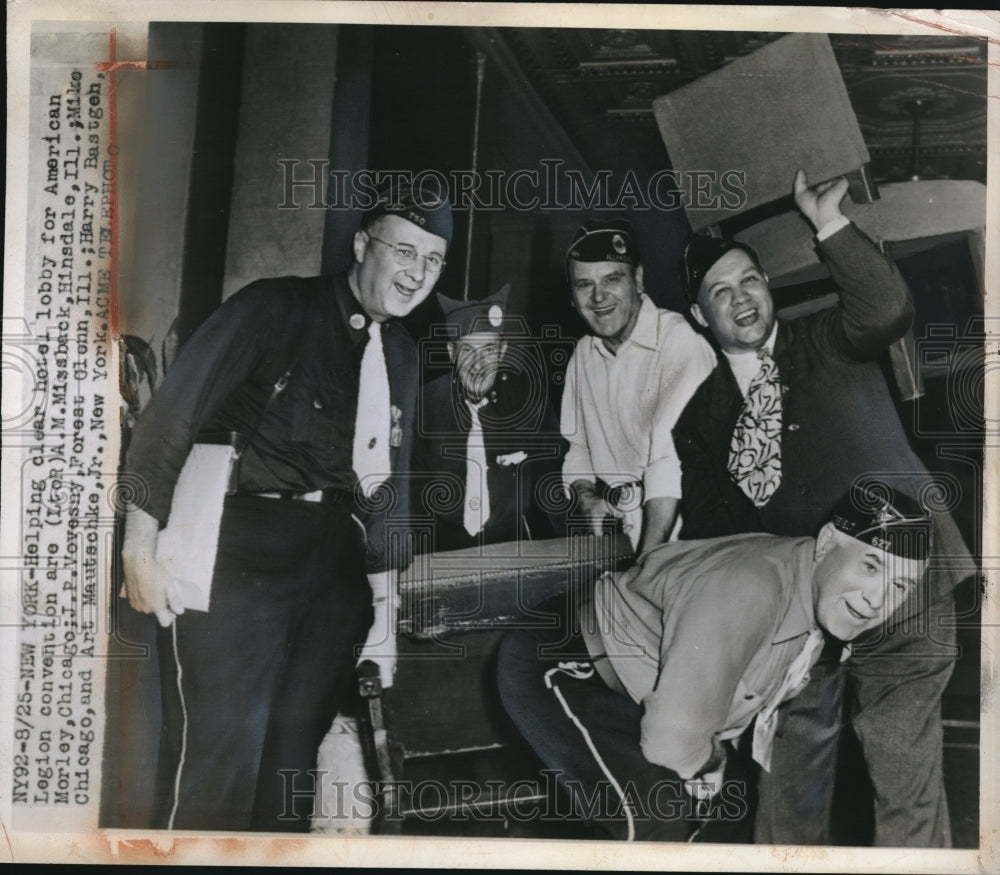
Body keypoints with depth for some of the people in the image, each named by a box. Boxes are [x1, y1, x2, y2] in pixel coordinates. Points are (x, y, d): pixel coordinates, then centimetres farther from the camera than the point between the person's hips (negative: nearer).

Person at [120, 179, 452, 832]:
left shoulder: (403, 355, 16)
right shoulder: (277, 307, -4)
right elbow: (175, 412, -9)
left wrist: (383, 596, 17)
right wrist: (143, 547, -15)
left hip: (337, 564, 6)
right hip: (241, 553, -6)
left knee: (294, 760, 12)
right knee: (218, 762, -8)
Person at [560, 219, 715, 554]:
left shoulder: (680, 339, -12)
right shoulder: (583, 354, 12)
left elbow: (672, 455, -20)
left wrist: (649, 560, -25)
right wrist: (586, 497, -1)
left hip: (677, 526, -5)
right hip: (615, 525, 6)